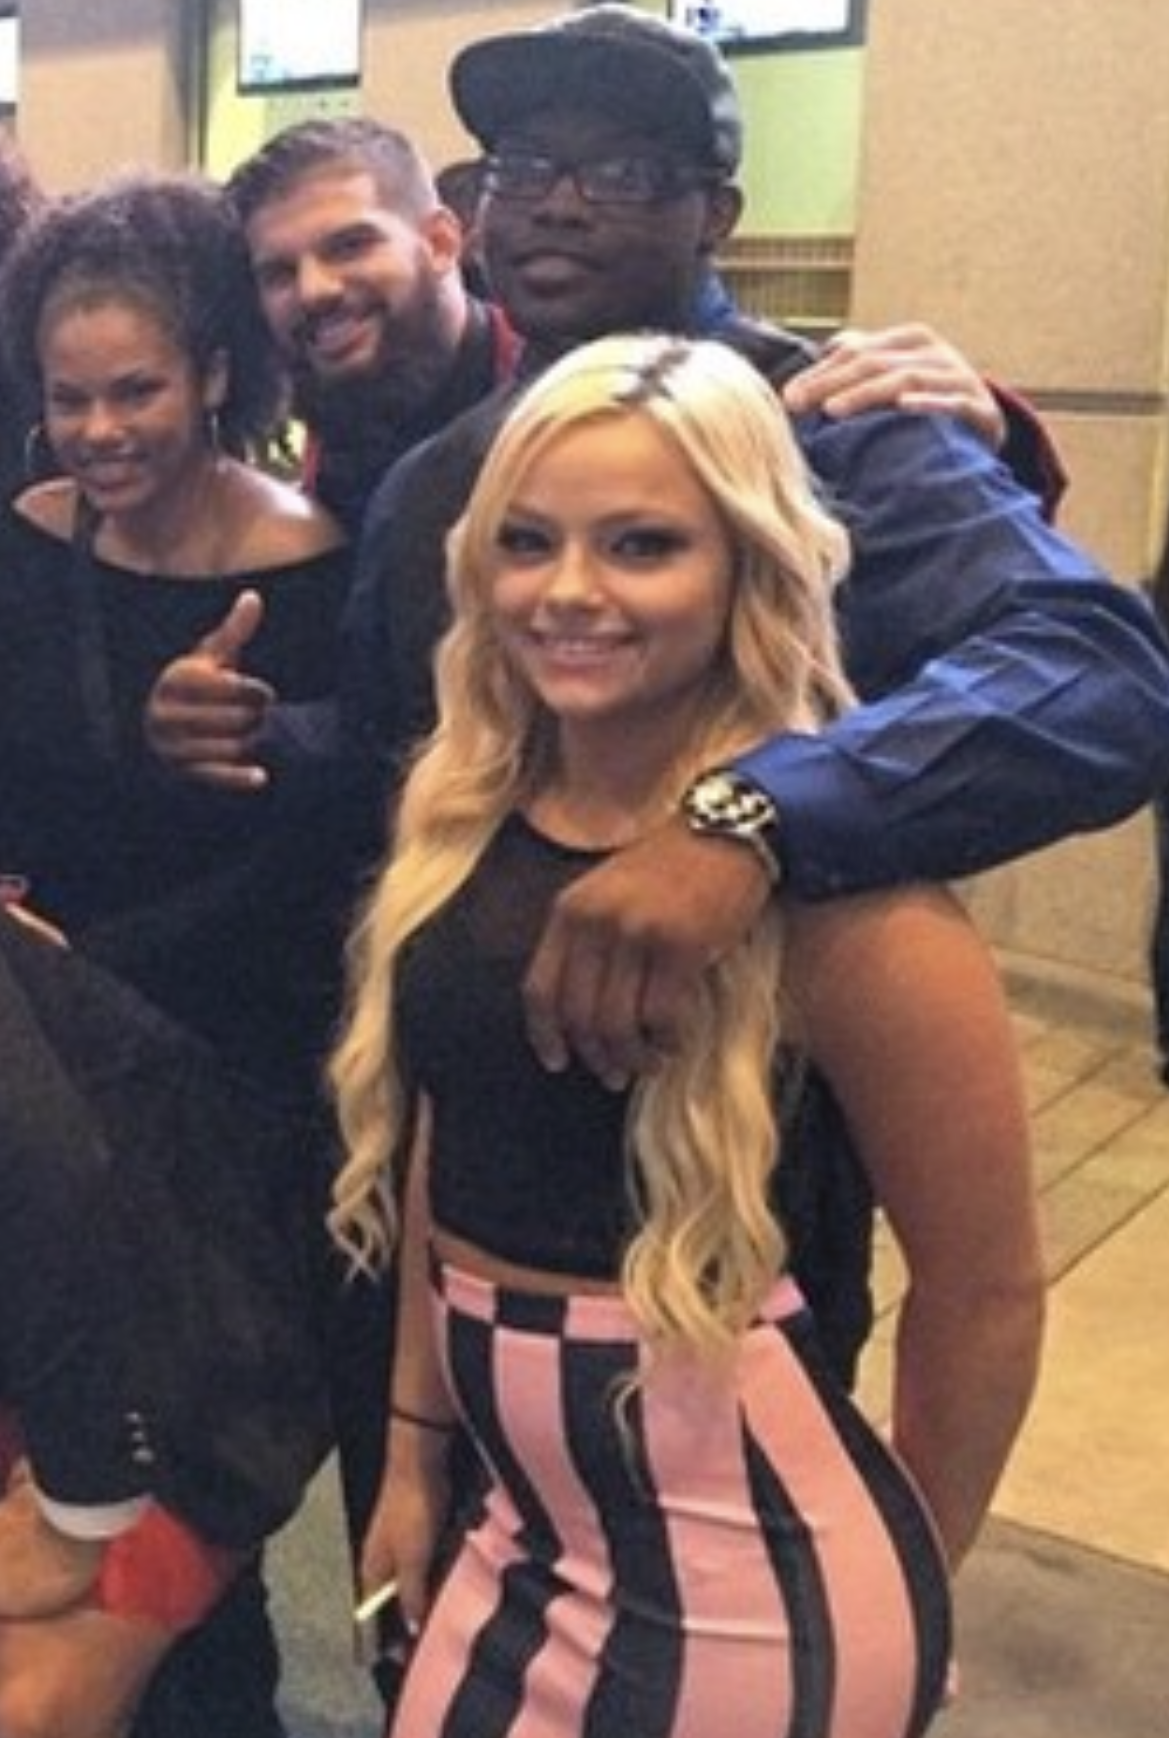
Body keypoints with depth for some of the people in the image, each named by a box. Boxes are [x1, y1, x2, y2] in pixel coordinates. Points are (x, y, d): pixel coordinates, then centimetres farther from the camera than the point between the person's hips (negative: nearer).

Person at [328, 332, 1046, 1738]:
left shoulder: (824, 876, -21)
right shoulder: (471, 807, -2)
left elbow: (984, 1292, -12)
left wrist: (890, 1587, 2)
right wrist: (415, 1449, 12)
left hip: (742, 1581, -5)